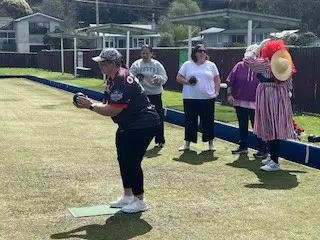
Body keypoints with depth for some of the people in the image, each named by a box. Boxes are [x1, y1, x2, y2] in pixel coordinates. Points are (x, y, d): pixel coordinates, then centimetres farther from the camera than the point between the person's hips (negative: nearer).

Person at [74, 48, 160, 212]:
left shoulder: (122, 81, -25)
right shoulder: (113, 79, 8)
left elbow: (113, 111, -26)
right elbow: (107, 104, 9)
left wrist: (91, 106, -18)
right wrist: (89, 103, -6)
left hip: (143, 124, -11)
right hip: (128, 125, 11)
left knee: (132, 161, -7)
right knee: (123, 160, 16)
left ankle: (139, 201, 7)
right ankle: (128, 196, 29)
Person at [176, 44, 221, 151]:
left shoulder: (211, 65, 7)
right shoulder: (187, 65, 4)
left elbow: (217, 80, 10)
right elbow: (178, 78, 5)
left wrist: (216, 92, -1)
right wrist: (187, 82, -13)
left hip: (208, 98, 0)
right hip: (190, 98, 0)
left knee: (208, 121, 5)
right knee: (190, 120, 4)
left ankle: (211, 142, 17)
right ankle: (187, 143, 15)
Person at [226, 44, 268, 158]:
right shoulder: (239, 66, 2)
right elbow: (230, 82, 4)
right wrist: (229, 94, -5)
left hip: (255, 104, -4)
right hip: (240, 102, 4)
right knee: (242, 126, 16)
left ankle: (263, 150, 7)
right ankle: (243, 146, 30)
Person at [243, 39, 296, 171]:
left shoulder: (265, 64, -15)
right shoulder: (285, 64, 8)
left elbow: (247, 60, -11)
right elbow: (289, 84, 14)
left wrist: (259, 47, -5)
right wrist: (285, 94, 24)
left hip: (269, 99, -8)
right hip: (281, 99, 8)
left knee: (271, 128, -6)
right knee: (275, 128, 16)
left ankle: (274, 162, -5)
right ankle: (272, 156, 26)